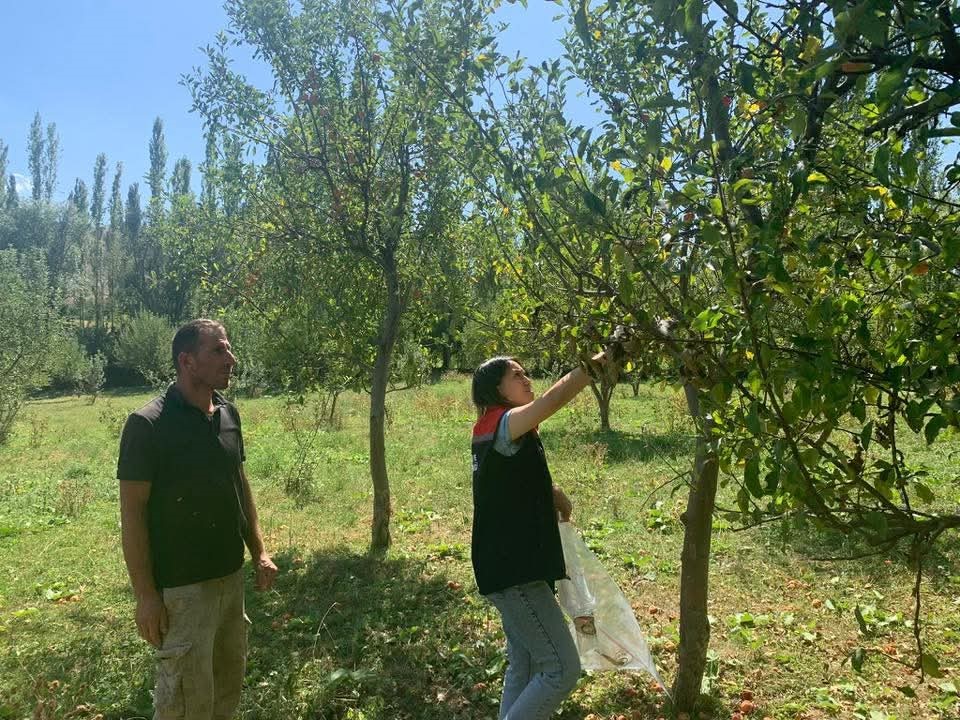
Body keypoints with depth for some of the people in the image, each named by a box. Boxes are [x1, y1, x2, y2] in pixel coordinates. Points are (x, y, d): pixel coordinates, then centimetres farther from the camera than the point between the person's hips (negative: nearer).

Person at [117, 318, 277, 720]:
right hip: (180, 588, -6)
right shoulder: (148, 425, -17)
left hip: (230, 578, 7)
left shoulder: (228, 415, 3)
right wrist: (145, 594, -15)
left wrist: (259, 552, 9)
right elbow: (132, 513, -14)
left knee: (229, 686, 19)